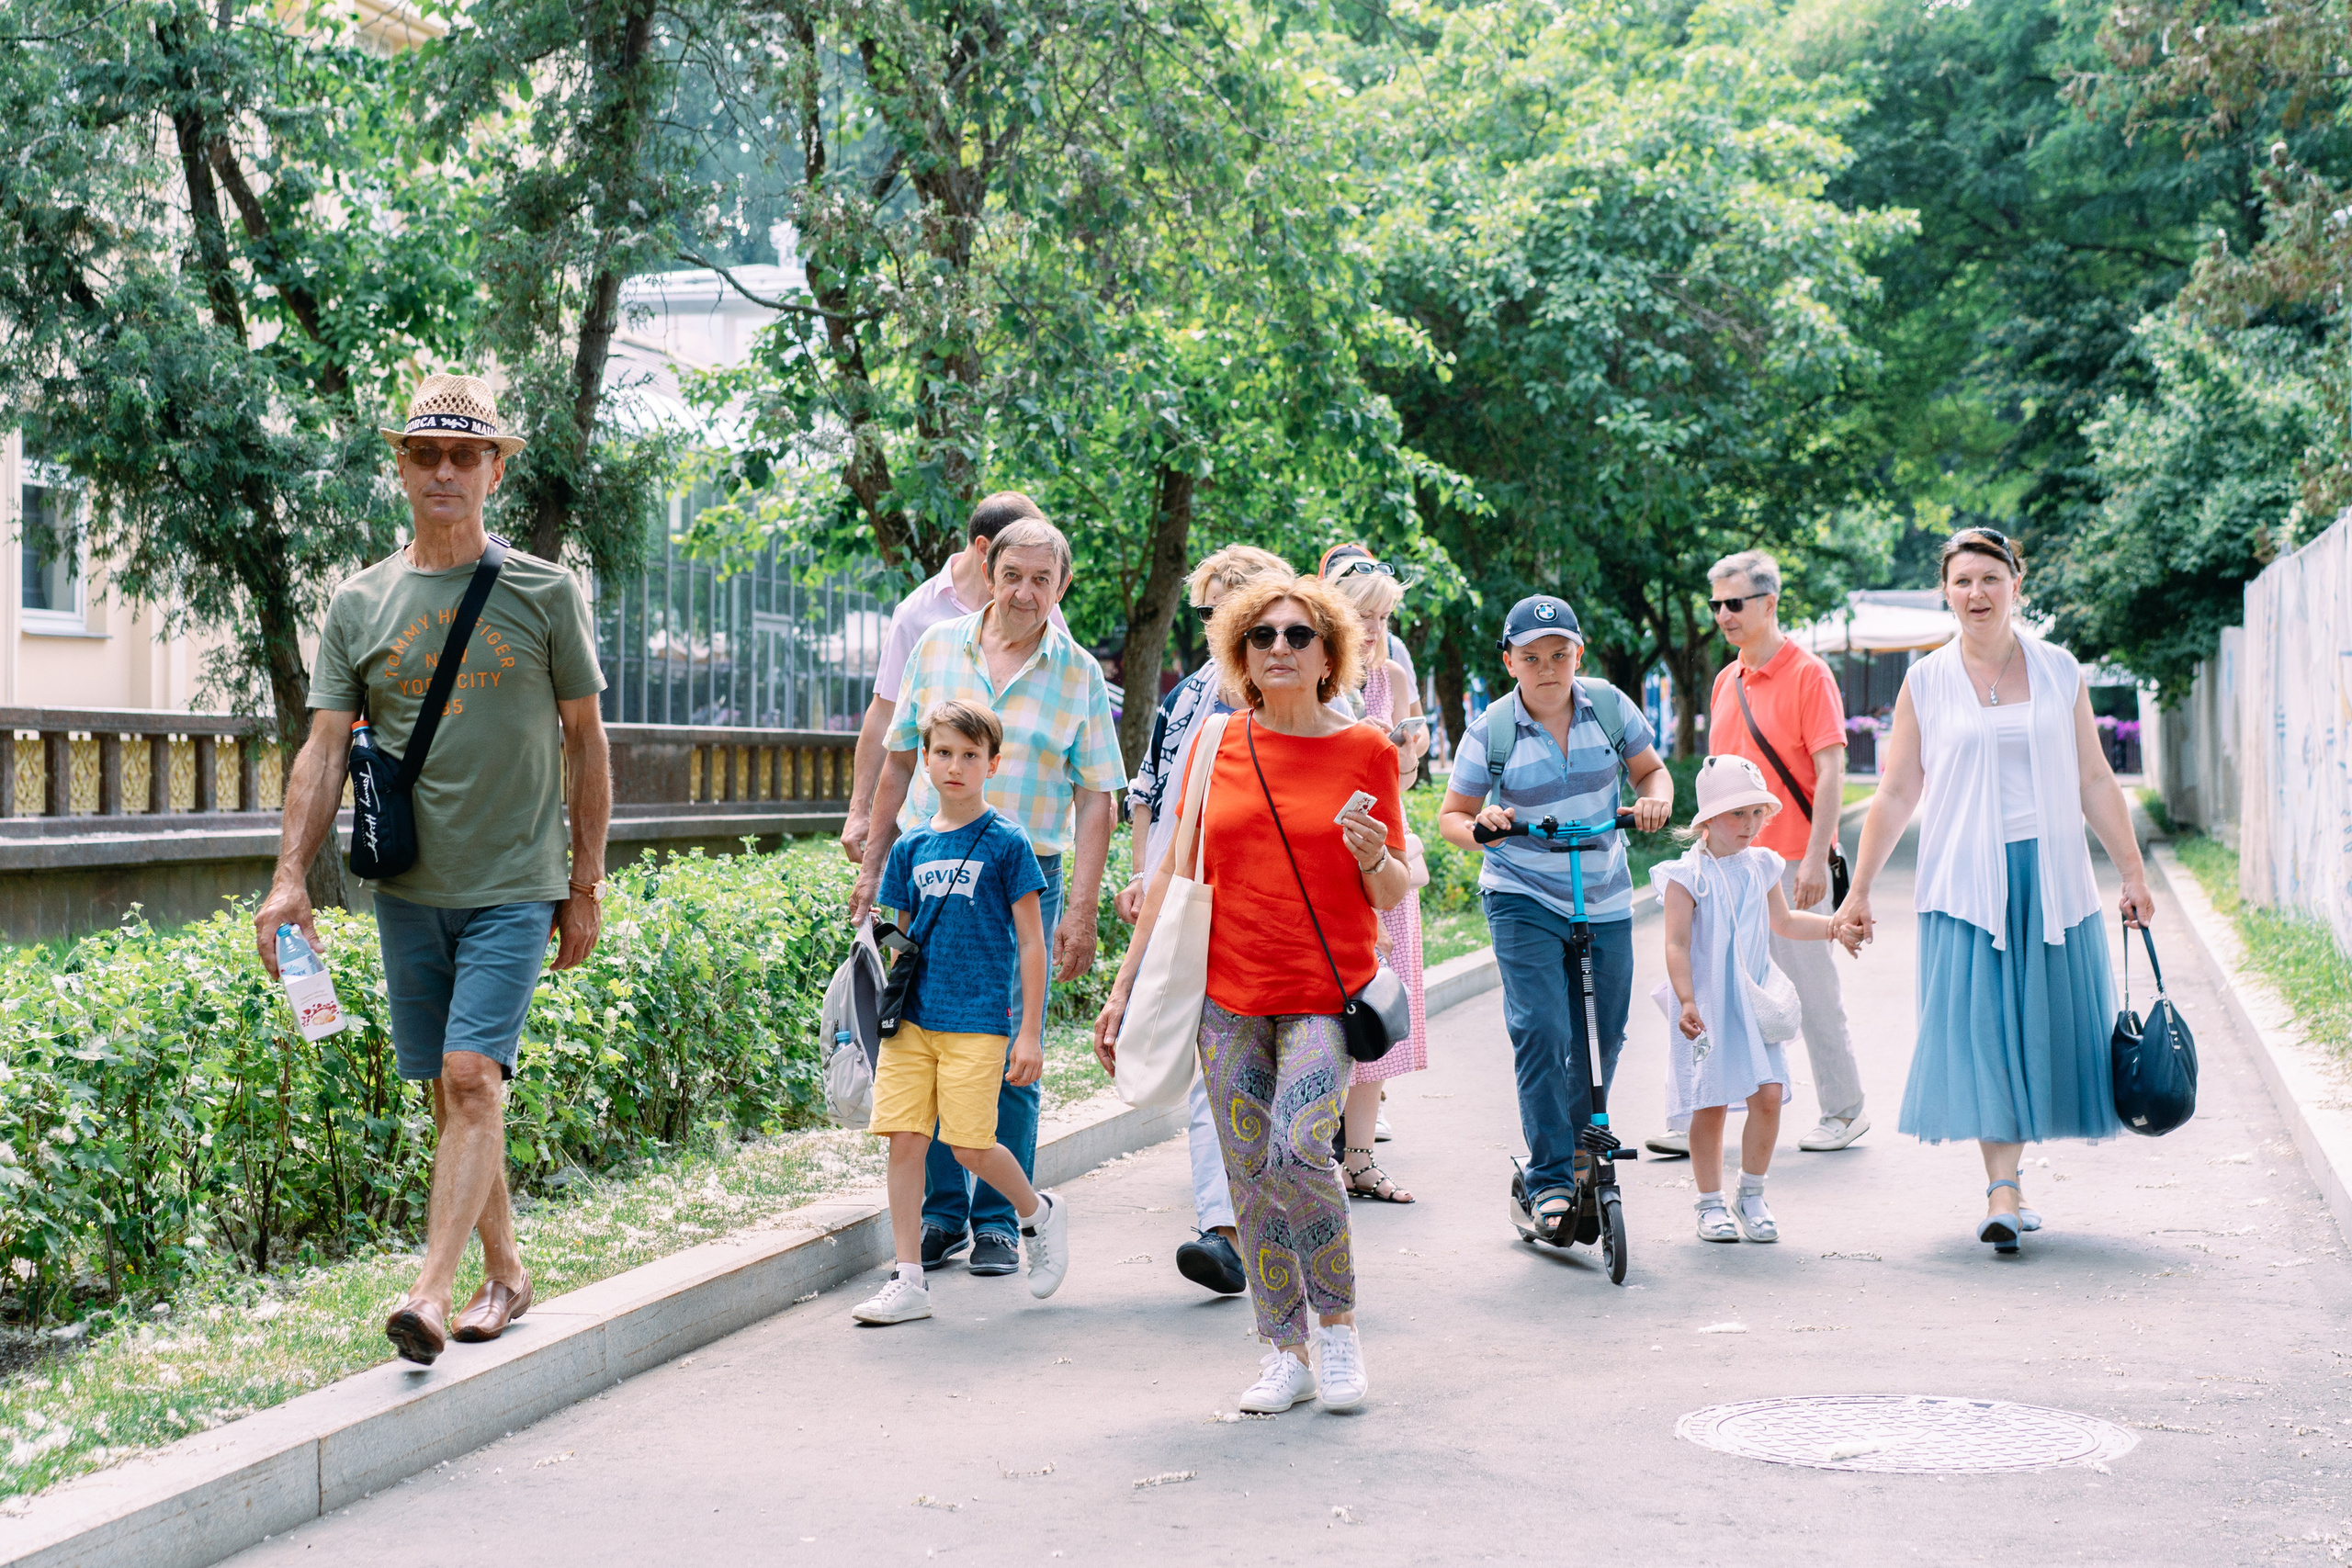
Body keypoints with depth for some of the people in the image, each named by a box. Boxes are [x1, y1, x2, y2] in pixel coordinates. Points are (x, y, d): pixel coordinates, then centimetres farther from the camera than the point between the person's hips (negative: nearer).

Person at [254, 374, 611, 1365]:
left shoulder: (545, 593, 1)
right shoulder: (359, 604, 6)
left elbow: (585, 740, 6)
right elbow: (325, 750, 4)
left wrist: (586, 886, 4)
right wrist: (289, 878, -8)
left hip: (514, 884, -3)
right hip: (409, 889, 3)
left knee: (473, 1076, -15)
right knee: (449, 1090, 9)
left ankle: (432, 1291, -18)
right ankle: (505, 1275, 22)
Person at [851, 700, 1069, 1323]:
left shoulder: (1005, 843, -4)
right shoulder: (911, 847, 9)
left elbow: (1030, 943, -3)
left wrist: (1031, 1033, -6)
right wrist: (889, 1013, 15)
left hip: (976, 1020, -4)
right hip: (912, 1019, 4)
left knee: (970, 1146, -6)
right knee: (904, 1140, -2)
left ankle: (1039, 1213, 24)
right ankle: (909, 1282, 6)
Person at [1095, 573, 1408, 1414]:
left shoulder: (1365, 751, 0)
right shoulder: (1216, 747, 5)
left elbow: (1391, 896, 4)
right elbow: (1174, 874, 11)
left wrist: (1376, 860, -20)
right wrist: (1123, 989, 10)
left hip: (1328, 991, -3)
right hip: (1230, 995, 3)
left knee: (1296, 1151, -20)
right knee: (1250, 1174, 3)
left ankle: (1336, 1320, 3)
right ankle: (1287, 1351, 16)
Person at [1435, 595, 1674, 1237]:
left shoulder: (1607, 705, -2)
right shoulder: (1490, 731, -8)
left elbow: (1650, 768, 9)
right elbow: (1451, 816, -2)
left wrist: (1655, 797, -14)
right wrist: (1479, 828, -24)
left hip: (1605, 899, 3)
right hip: (1524, 900, -3)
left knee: (1604, 1033, 10)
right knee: (1540, 1031, -15)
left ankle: (1582, 1138, 35)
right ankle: (1551, 1176, -8)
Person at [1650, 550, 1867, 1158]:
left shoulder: (1808, 675, -8)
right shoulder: (1726, 680, 13)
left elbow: (1831, 772, -13)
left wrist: (1816, 857, -18)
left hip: (1791, 864, -7)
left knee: (1812, 992, 2)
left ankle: (1843, 1111, 17)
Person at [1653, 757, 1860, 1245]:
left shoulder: (1760, 867, 8)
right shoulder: (1687, 875, -9)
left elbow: (1782, 922, 26)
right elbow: (1677, 943, -14)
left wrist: (1835, 927, 18)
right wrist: (1686, 1001, -23)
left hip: (1754, 1002, 4)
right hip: (1705, 1006, -4)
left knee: (1768, 1094, -6)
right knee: (1710, 1105, -1)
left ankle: (1752, 1195, 11)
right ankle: (1711, 1204, 13)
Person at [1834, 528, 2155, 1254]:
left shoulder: (2058, 670, 7)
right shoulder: (1926, 682, 3)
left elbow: (2094, 781, 11)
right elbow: (1895, 795, 5)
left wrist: (2133, 872, 9)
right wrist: (1859, 891, 4)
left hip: (2051, 876, 2)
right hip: (1964, 880, -2)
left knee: (2045, 1023, 4)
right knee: (1978, 1025, -10)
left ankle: (2007, 1178, 17)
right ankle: (2004, 1191, -11)